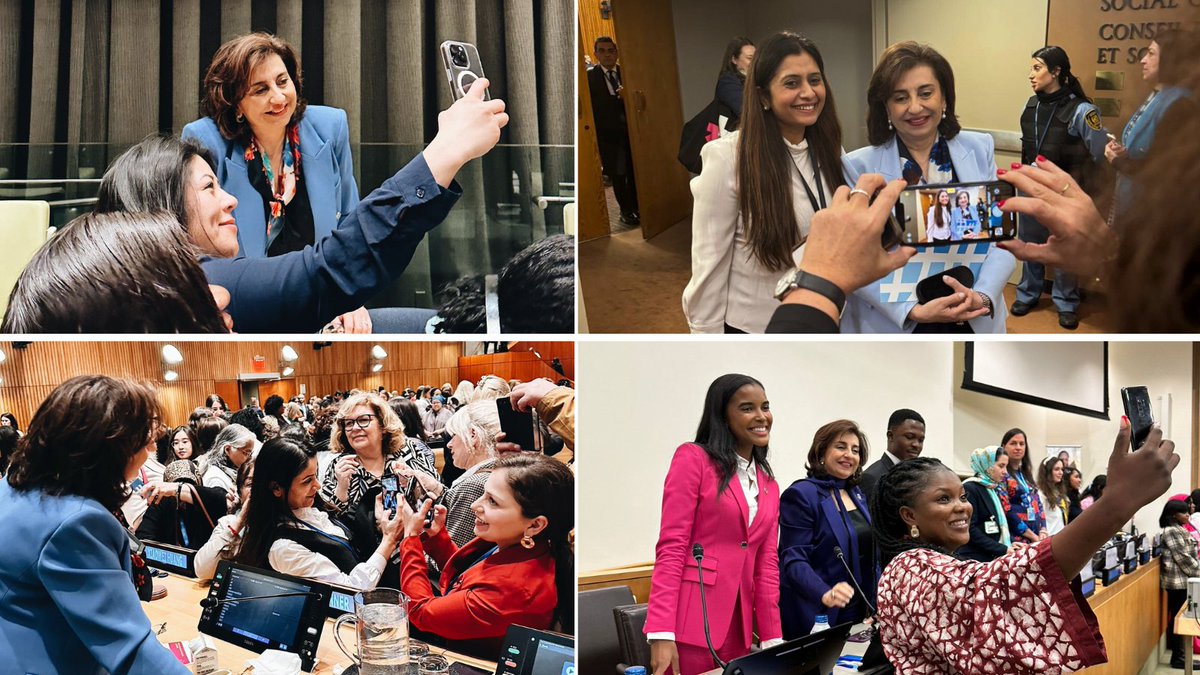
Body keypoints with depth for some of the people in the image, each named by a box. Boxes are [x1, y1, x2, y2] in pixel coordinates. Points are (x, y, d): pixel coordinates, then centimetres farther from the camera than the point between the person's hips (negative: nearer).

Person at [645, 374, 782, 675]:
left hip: (738, 627, 6)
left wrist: (773, 639, 7)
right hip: (690, 627, -6)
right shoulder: (693, 458, -4)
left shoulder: (769, 485, 15)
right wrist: (661, 633, -18)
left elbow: (766, 564, 15)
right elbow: (671, 548, -11)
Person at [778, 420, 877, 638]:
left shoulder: (857, 495, 11)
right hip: (817, 617, -7)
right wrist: (825, 594, -36)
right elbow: (794, 560, -20)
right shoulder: (801, 495, -12)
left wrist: (877, 603, 9)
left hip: (857, 612, 7)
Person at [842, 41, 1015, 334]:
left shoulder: (979, 149, 1)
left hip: (975, 323, 3)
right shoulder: (859, 167, -8)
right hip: (892, 327, -2)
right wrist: (913, 310, -24)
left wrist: (982, 297, -19)